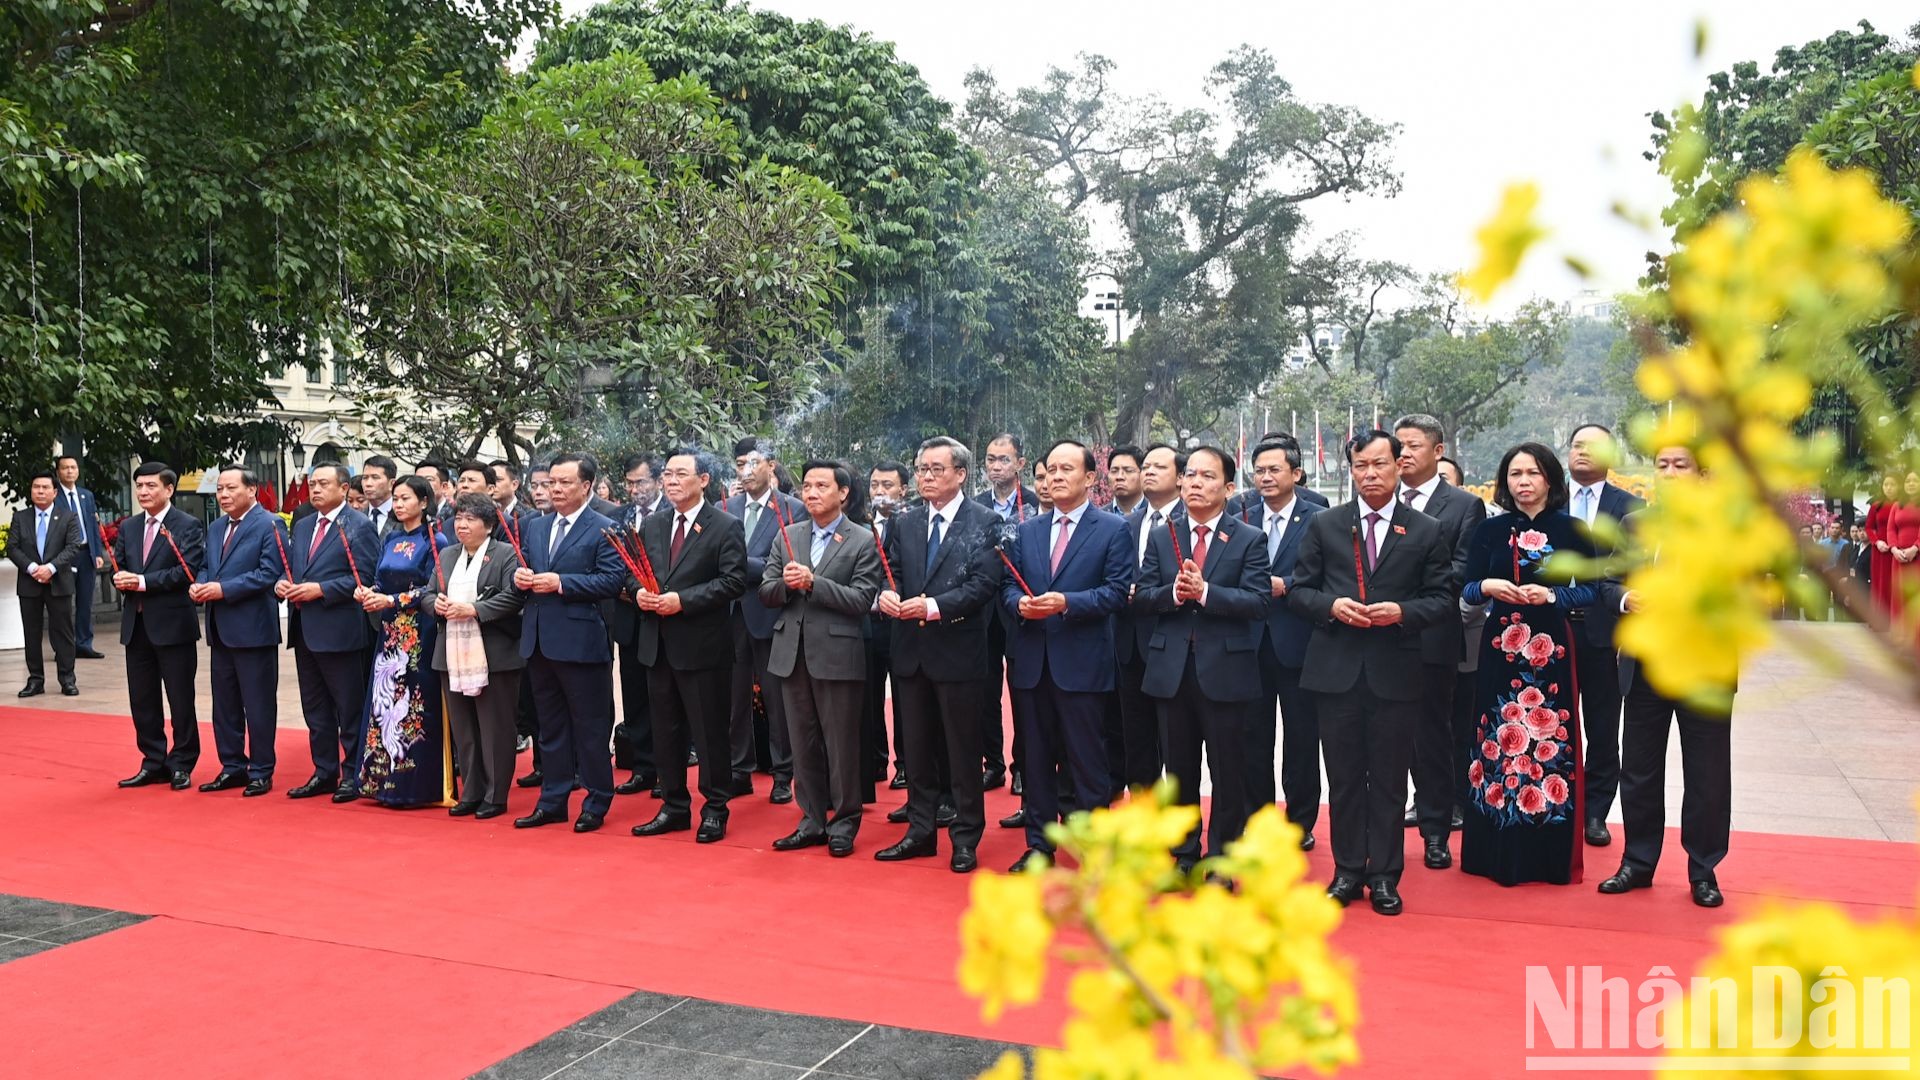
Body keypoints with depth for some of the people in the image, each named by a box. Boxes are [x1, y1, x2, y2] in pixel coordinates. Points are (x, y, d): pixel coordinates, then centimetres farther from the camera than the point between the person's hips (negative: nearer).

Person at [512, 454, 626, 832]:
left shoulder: (604, 529, -6)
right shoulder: (535, 527, 14)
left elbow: (611, 581, -15)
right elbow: (523, 571, 18)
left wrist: (561, 583, -19)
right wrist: (520, 577, -5)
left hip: (581, 641, -6)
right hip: (539, 641, 7)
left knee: (591, 727, 3)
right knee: (551, 726, 14)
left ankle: (596, 804, 13)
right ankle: (552, 802, 23)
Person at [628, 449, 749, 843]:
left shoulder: (726, 526, -7)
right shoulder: (652, 526, 12)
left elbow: (734, 581, -14)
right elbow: (633, 572, 17)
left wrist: (683, 600, -20)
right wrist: (639, 591, -7)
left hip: (702, 645, -6)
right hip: (658, 644, 6)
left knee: (711, 732, 2)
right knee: (665, 731, 13)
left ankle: (715, 810, 14)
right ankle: (674, 806, 25)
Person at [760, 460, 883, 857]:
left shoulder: (862, 542, -3)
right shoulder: (788, 536, 12)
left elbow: (862, 600, -13)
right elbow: (765, 593, 9)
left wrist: (813, 582, -20)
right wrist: (785, 583, -13)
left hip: (836, 655, -5)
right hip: (792, 654, 5)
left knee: (841, 745, 2)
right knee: (802, 743, 12)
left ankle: (844, 824, 15)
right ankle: (812, 821, 23)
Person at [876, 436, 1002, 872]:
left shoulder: (985, 522, -5)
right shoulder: (904, 523, 11)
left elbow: (983, 584, -13)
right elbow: (893, 573, 9)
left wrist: (934, 606, -23)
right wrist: (887, 595, -14)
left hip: (958, 651, -5)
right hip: (911, 651, 5)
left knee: (963, 750, 4)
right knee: (917, 748, 13)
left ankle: (965, 839, 15)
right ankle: (921, 832, 25)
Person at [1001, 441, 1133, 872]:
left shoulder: (1113, 530, -1)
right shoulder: (1026, 531, 14)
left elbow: (1117, 591, -9)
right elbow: (1007, 586, 12)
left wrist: (1066, 603, -20)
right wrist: (1019, 603, -10)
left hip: (1082, 662, -4)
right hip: (1031, 662, 5)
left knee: (1087, 761, 1)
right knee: (1036, 758, 12)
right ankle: (1039, 844, 22)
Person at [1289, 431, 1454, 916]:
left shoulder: (1427, 532, 3)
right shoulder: (1324, 525, 6)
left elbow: (1444, 602, 2)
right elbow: (1299, 590, 6)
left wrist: (1402, 612, -15)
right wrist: (1332, 606, -13)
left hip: (1395, 672, -1)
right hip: (1337, 670, 1)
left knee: (1389, 779, 6)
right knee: (1344, 776, 8)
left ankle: (1384, 876, 17)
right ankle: (1348, 870, 20)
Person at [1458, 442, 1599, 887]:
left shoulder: (1570, 530, 3)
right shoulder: (1489, 530, 7)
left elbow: (1590, 589, 3)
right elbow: (1467, 590, 7)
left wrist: (1552, 594, -14)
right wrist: (1488, 587, -14)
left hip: (1552, 647, -1)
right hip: (1501, 648, 1)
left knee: (1550, 740, 0)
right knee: (1498, 740, 2)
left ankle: (1550, 856, 11)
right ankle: (1499, 853, 12)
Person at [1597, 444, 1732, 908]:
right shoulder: (1633, 524, 7)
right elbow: (1606, 581, 9)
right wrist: (1626, 598, -13)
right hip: (1645, 666, 3)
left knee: (1706, 775, 7)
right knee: (1638, 771, 11)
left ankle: (1703, 870, 22)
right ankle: (1638, 862, 25)